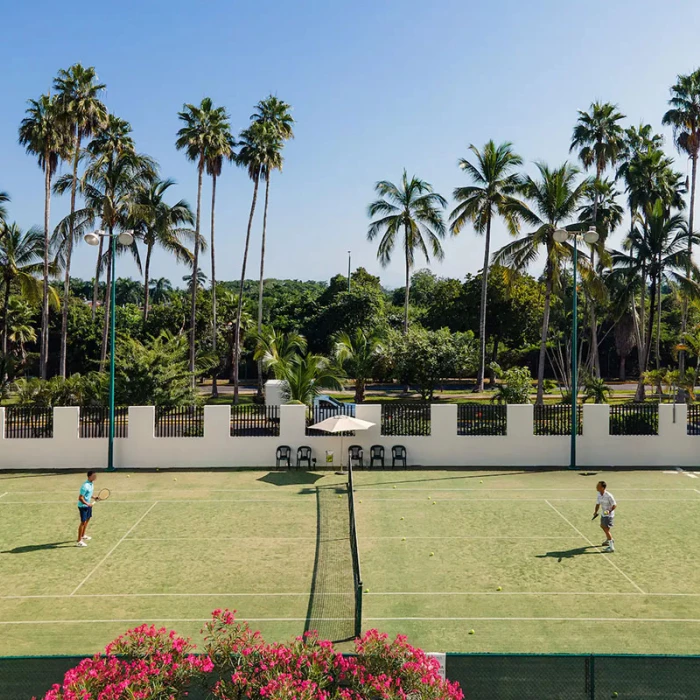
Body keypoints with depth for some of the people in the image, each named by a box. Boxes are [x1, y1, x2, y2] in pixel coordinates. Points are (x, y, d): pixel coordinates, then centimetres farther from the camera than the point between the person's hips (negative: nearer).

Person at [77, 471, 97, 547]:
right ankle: (79, 541, -3)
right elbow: (80, 498, -26)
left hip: (88, 505, 10)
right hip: (83, 506, -10)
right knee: (83, 522, -8)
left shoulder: (92, 484, 2)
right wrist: (87, 504, -32)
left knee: (87, 520, 22)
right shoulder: (85, 486, -27)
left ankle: (83, 535, 41)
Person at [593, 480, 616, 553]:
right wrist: (596, 512, -6)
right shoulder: (599, 494, -5)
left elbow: (615, 505, -20)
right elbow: (598, 503, 5)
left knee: (607, 529, -11)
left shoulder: (609, 496, -28)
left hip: (609, 515, -9)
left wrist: (609, 511, -34)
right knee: (602, 526, 26)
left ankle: (611, 547, -3)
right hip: (603, 514, 9)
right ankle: (608, 540, 50)